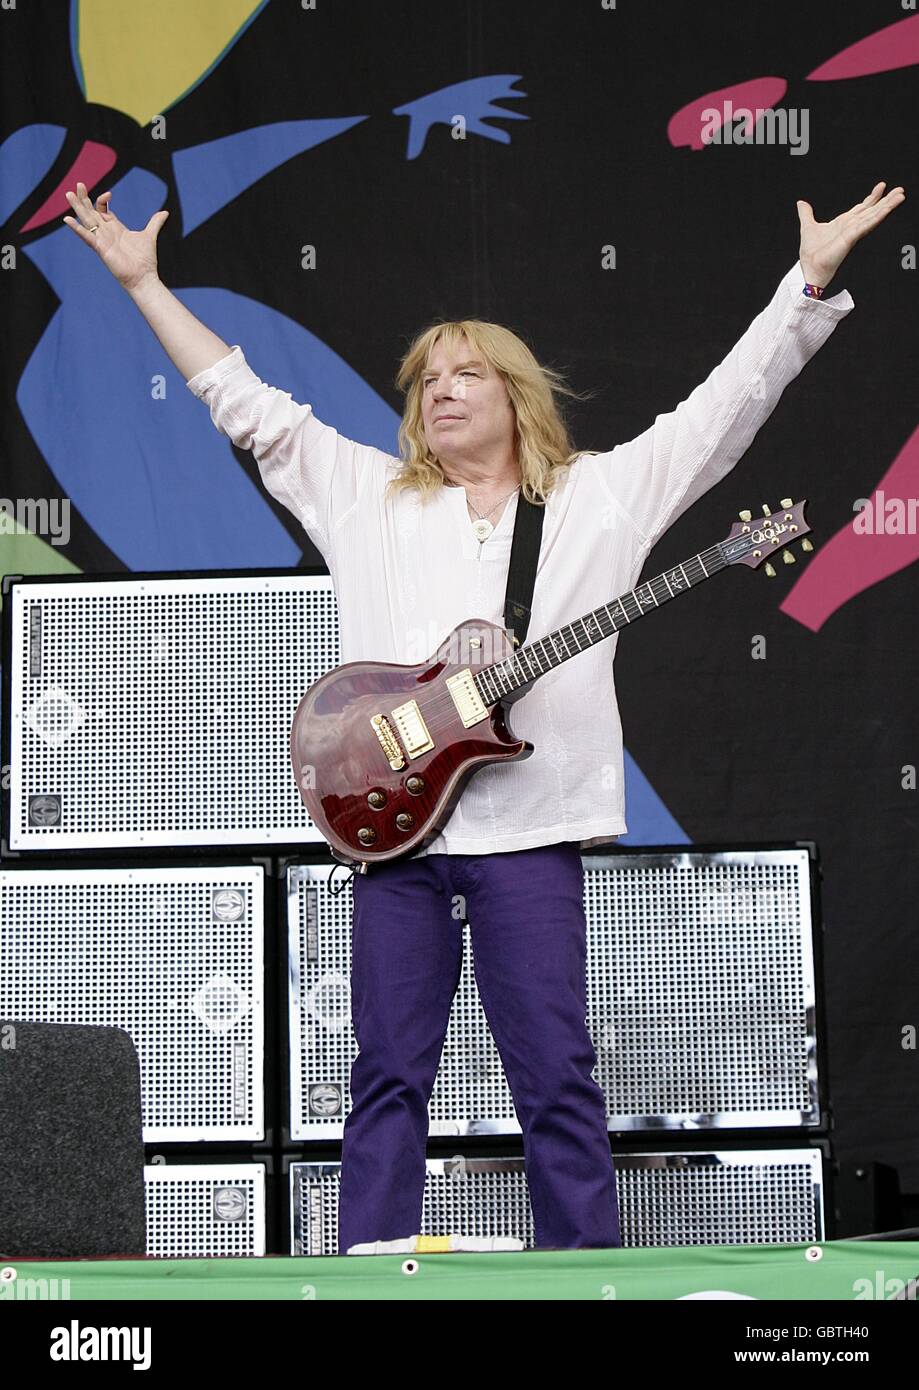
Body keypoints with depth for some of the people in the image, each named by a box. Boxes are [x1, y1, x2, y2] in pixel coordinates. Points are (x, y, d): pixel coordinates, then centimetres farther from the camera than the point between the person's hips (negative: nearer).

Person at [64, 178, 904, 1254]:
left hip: (529, 823, -2)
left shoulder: (603, 492, 12)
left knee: (557, 1078, -3)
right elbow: (245, 402, 18)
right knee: (388, 1074, 4)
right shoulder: (365, 494, 17)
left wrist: (813, 277, 0)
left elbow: (730, 400, 8)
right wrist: (145, 283, 15)